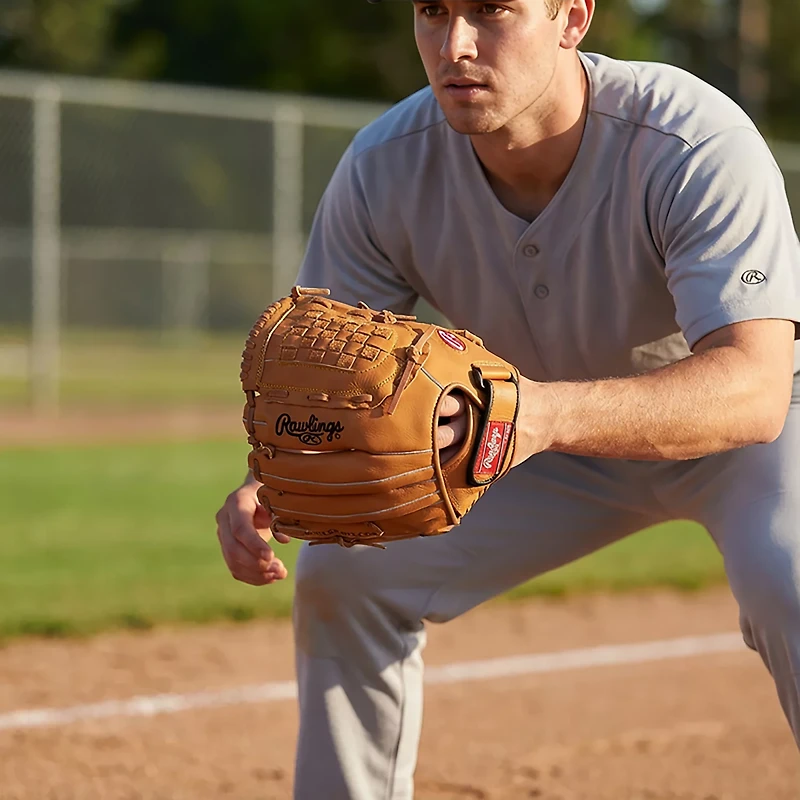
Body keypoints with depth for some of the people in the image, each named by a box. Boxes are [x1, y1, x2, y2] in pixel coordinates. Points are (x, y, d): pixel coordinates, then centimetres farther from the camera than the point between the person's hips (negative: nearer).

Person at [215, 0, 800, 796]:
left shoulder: (697, 145, -35)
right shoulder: (385, 169, -21)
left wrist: (549, 414, -63)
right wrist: (267, 484, -37)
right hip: (559, 439, 5)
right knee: (340, 569, -4)